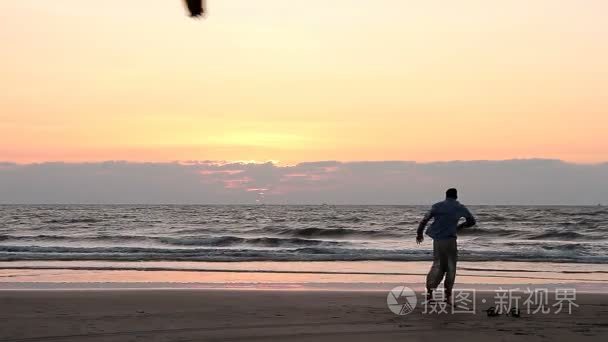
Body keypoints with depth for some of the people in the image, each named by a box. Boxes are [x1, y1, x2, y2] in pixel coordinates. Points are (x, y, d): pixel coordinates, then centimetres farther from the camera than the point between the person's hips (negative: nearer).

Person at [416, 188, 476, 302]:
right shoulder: (460, 208, 7)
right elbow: (472, 221, 19)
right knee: (451, 267, 6)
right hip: (450, 239, -2)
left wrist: (419, 234, 13)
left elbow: (424, 220, 2)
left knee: (437, 265, 12)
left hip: (437, 239, 2)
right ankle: (448, 295, 3)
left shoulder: (437, 206, 7)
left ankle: (430, 290, 0)